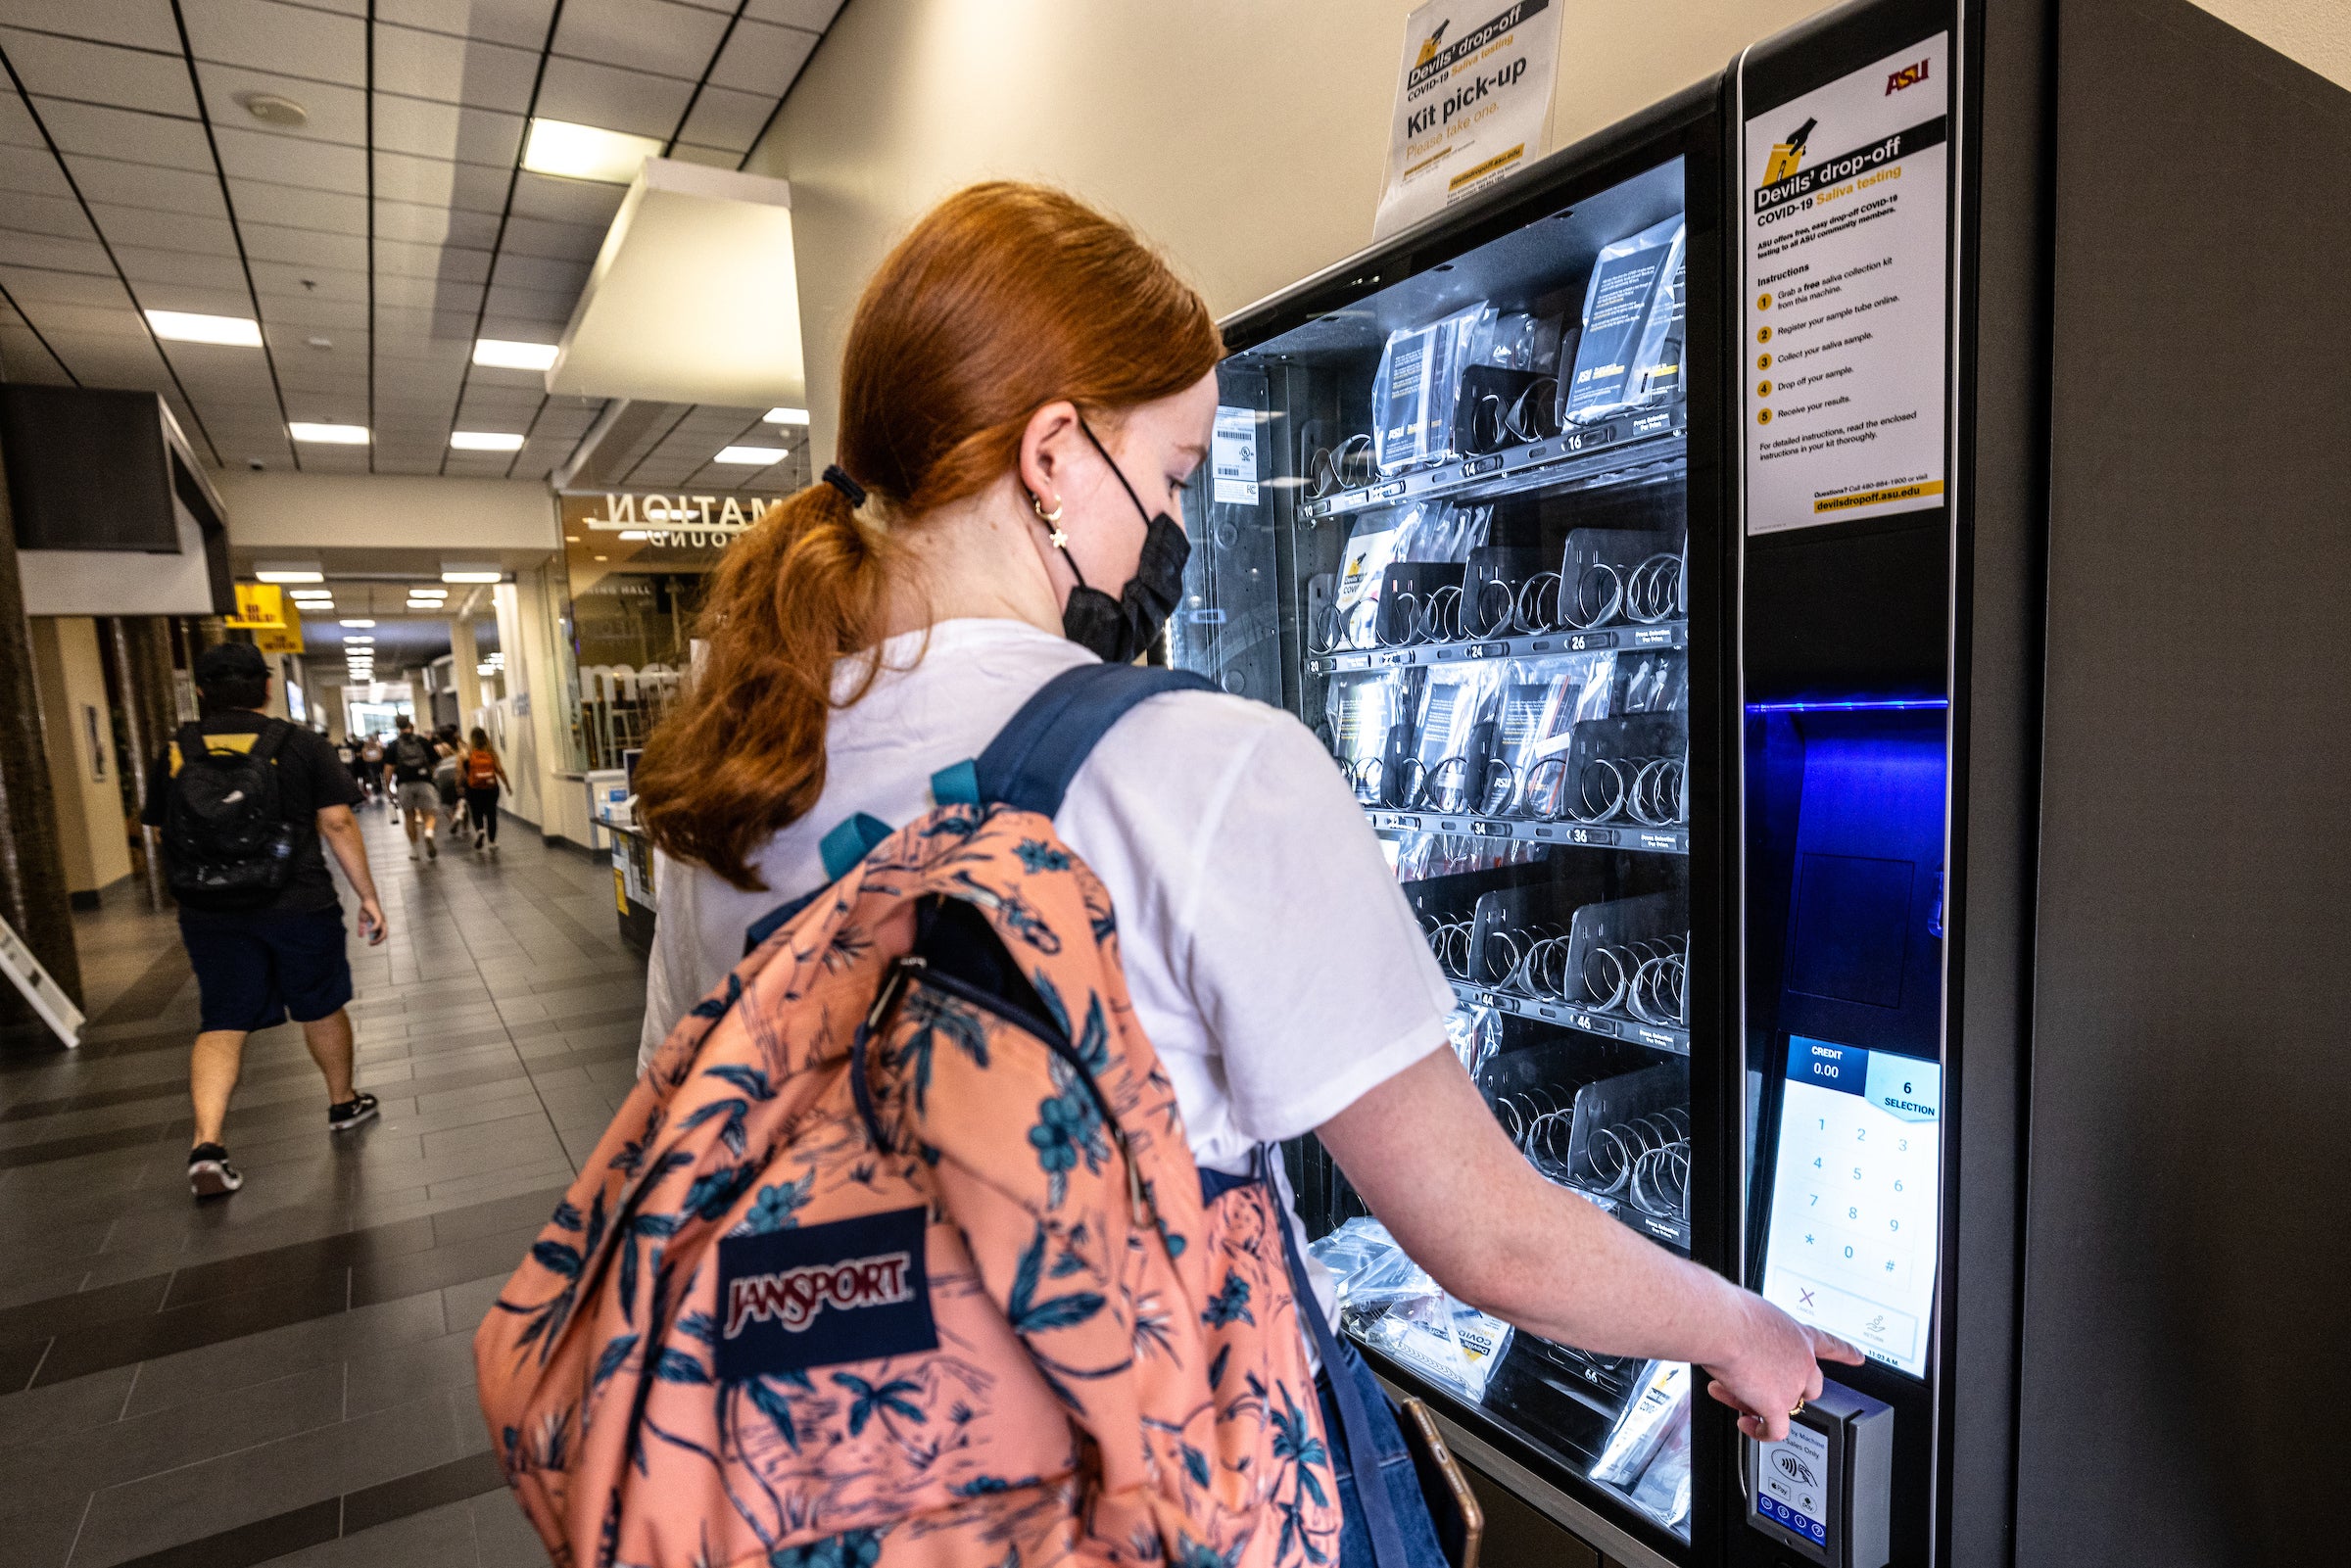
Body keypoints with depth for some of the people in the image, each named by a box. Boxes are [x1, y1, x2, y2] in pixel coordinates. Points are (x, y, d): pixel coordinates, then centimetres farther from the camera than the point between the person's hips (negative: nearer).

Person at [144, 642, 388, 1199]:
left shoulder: (175, 753, 3)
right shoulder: (299, 744, -5)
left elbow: (165, 833, 10)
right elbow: (337, 824, -8)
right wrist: (368, 897, -2)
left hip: (209, 914, 2)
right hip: (299, 904, -2)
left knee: (221, 1025, 7)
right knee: (321, 1008, 15)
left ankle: (206, 1143, -7)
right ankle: (344, 1103, 32)